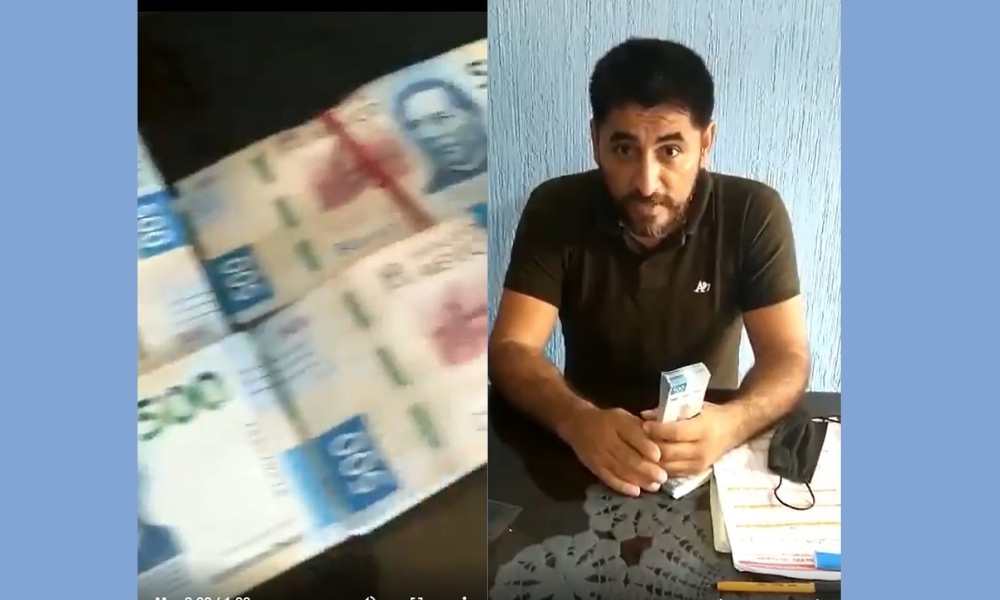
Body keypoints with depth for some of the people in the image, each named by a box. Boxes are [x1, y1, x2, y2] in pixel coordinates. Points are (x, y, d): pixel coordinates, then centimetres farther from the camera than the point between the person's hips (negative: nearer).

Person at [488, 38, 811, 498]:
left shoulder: (754, 215, -14)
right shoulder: (556, 209, -14)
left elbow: (787, 358, -15)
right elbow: (511, 349, -18)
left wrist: (730, 423, -36)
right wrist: (577, 420, -38)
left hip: (703, 434, 0)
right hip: (588, 434, 0)